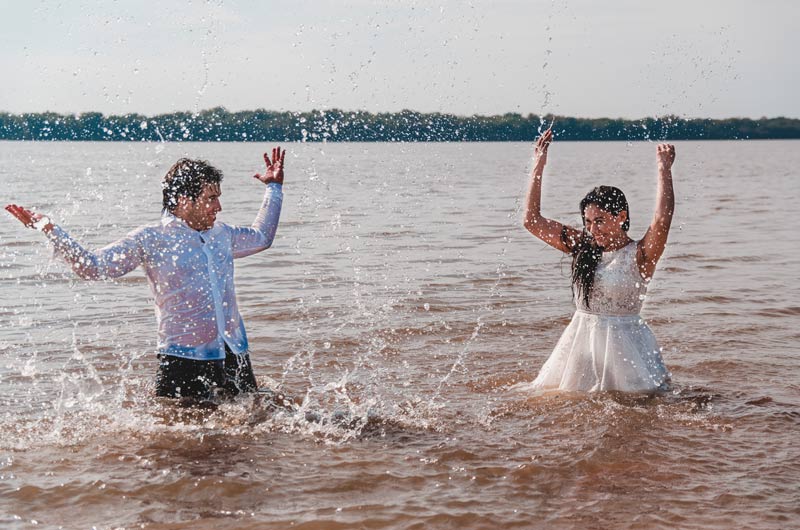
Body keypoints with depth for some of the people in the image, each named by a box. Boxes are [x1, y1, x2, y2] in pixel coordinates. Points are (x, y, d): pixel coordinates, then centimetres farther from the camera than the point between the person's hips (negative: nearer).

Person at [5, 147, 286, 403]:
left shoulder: (221, 234, 14)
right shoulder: (151, 240, -4)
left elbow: (261, 237, 35)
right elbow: (93, 267, -10)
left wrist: (274, 188, 37)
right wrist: (51, 231, -20)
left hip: (235, 360, 6)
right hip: (183, 364, -5)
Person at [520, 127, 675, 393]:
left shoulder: (639, 254, -9)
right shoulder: (582, 246, 5)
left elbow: (662, 220, -29)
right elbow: (532, 220, 5)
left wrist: (664, 169, -25)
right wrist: (538, 166, 2)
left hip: (624, 345, -5)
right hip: (581, 343, 5)